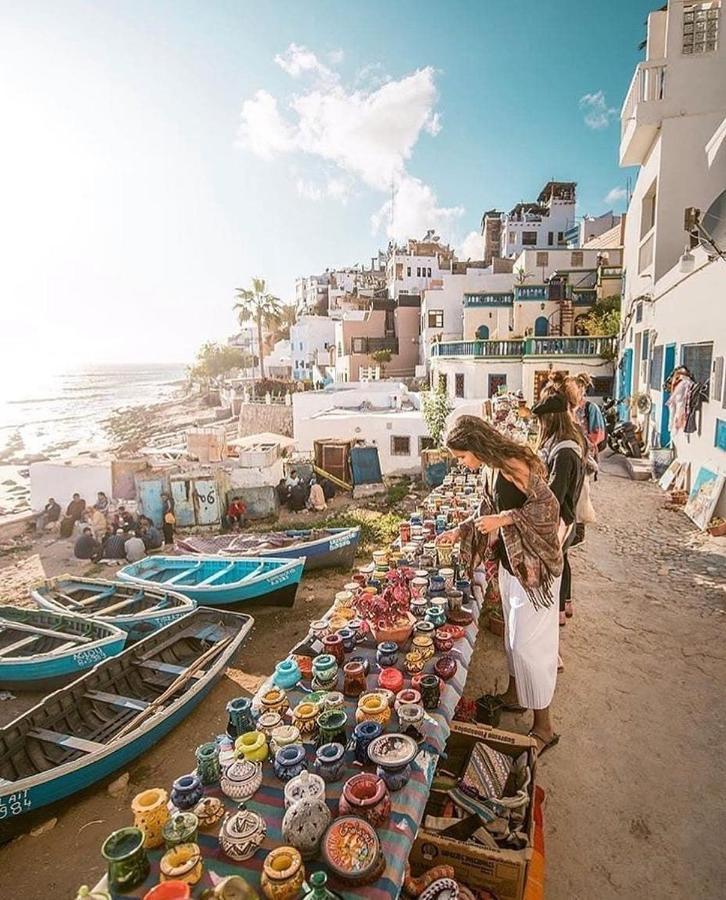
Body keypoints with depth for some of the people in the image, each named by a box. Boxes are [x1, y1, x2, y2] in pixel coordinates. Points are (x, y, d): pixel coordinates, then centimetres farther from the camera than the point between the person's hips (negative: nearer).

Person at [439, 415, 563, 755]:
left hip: (534, 567, -9)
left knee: (528, 644, 1)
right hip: (511, 564, 9)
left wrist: (503, 519, -26)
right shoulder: (496, 469, 6)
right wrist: (461, 531, 18)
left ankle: (544, 727, 18)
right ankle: (514, 695, 43)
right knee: (513, 634, 22)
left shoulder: (514, 464, -22)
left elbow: (548, 506, -26)